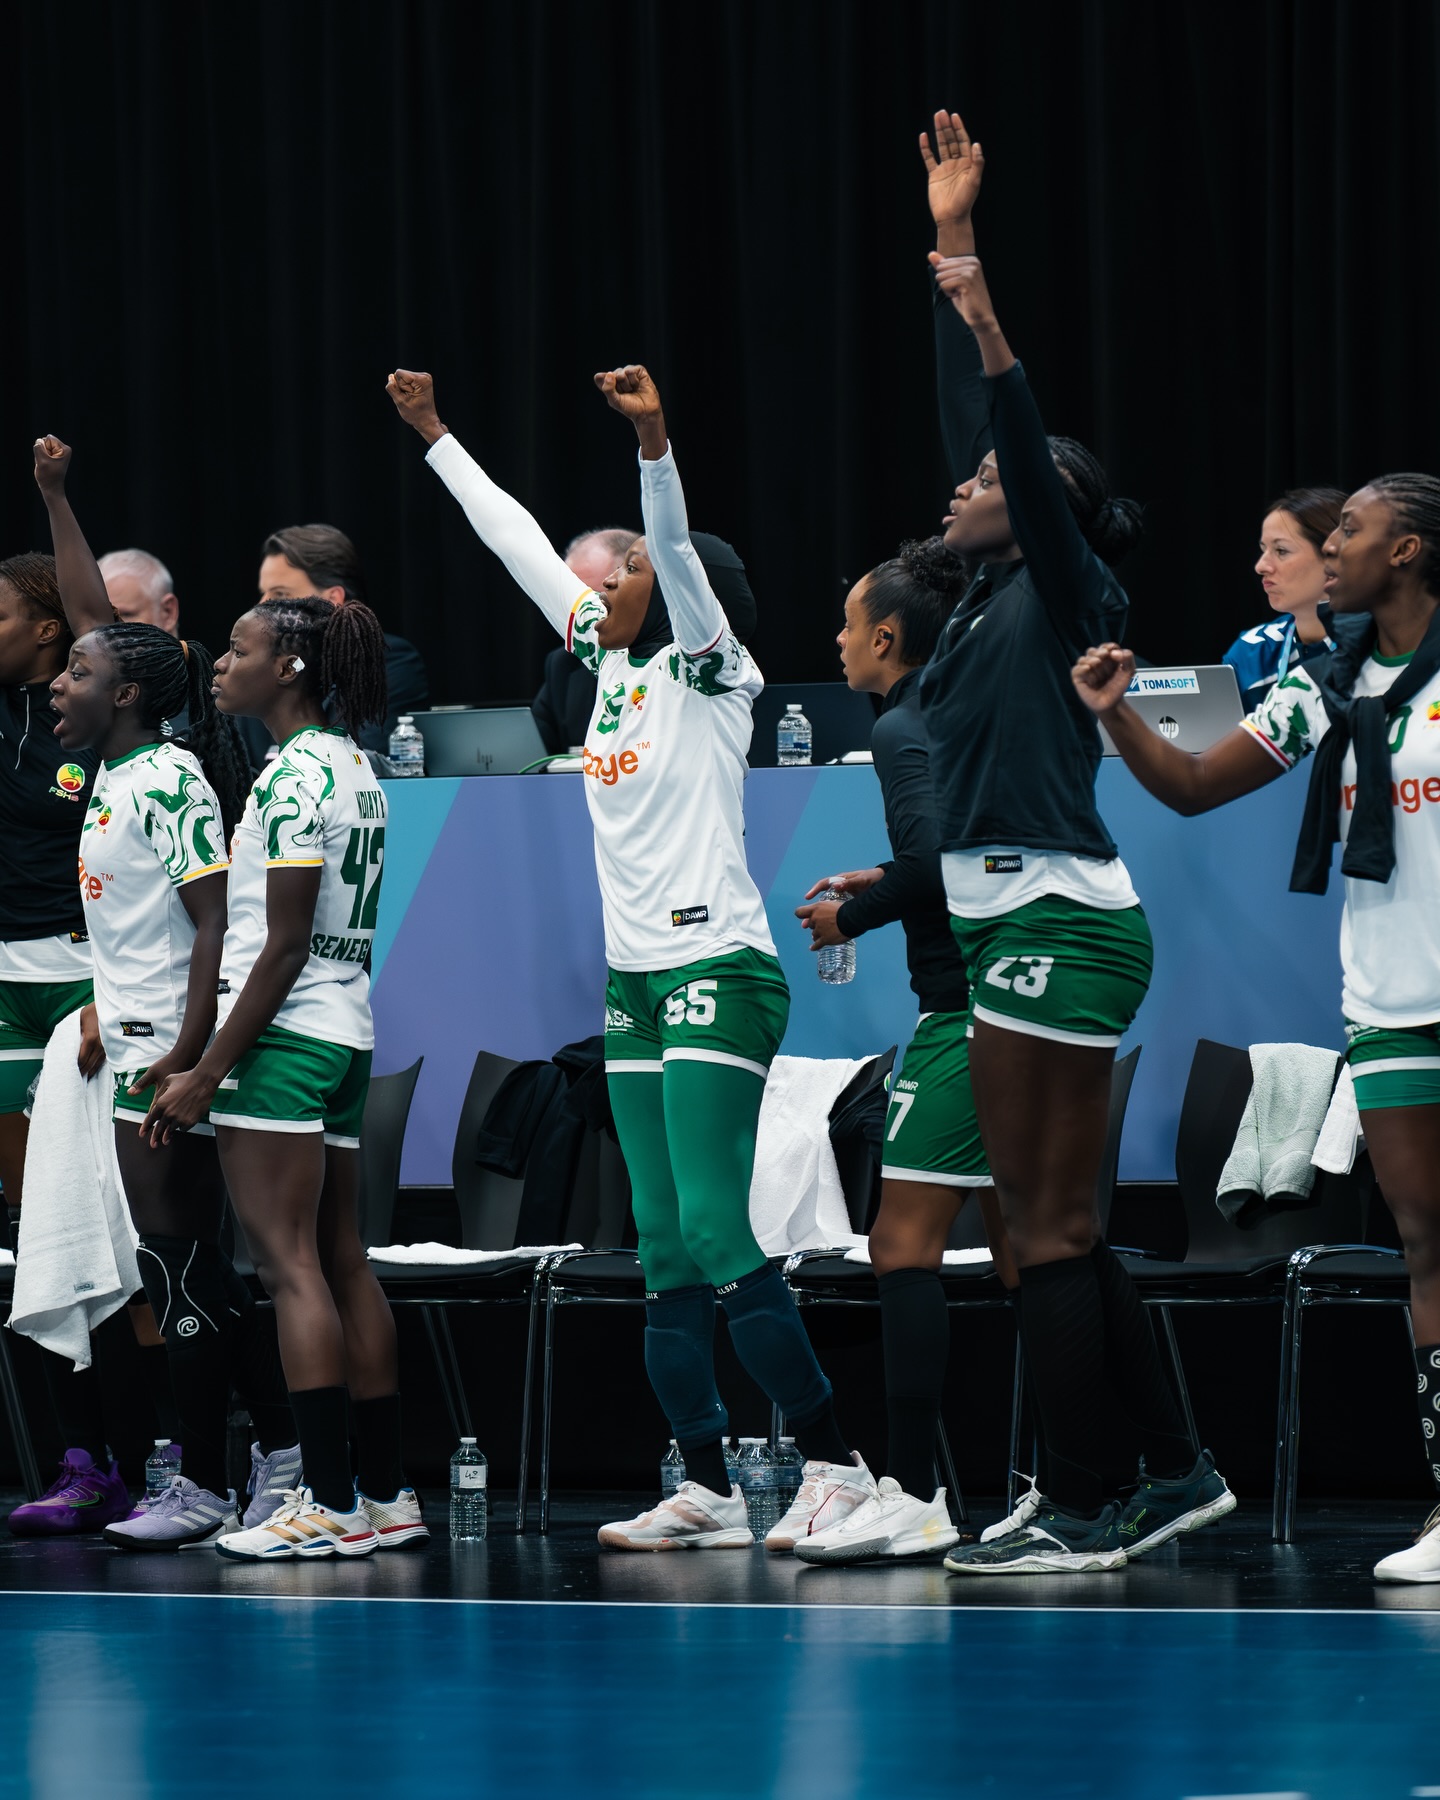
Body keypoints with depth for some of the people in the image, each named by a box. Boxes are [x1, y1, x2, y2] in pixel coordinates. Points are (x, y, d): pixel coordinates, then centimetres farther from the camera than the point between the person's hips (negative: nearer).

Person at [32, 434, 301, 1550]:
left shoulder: (169, 779, -13)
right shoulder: (120, 768, 11)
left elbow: (217, 922, -19)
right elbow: (96, 618, 22)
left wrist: (187, 1055, -25)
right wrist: (54, 500, 24)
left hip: (169, 1047, -9)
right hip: (136, 1039, 9)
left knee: (181, 1267, -5)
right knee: (196, 1269, 10)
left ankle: (207, 1485, -1)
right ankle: (280, 1455, 13)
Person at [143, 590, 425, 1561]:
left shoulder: (295, 774, -14)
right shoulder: (353, 766, 15)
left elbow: (285, 945, -17)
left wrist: (208, 1072, -16)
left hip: (283, 1034, -9)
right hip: (348, 1035, 10)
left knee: (290, 1263, -9)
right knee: (344, 1262, 10)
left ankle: (330, 1505, -12)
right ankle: (388, 1494, 11)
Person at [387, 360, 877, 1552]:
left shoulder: (709, 672, -5)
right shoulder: (613, 664, 14)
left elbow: (678, 549, -22)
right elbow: (519, 542, 21)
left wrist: (654, 439, -36)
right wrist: (435, 435, 26)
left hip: (718, 972, -8)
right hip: (636, 981, 8)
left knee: (714, 1230, -16)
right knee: (665, 1253, 5)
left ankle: (832, 1460, -12)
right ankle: (707, 1490, 6)